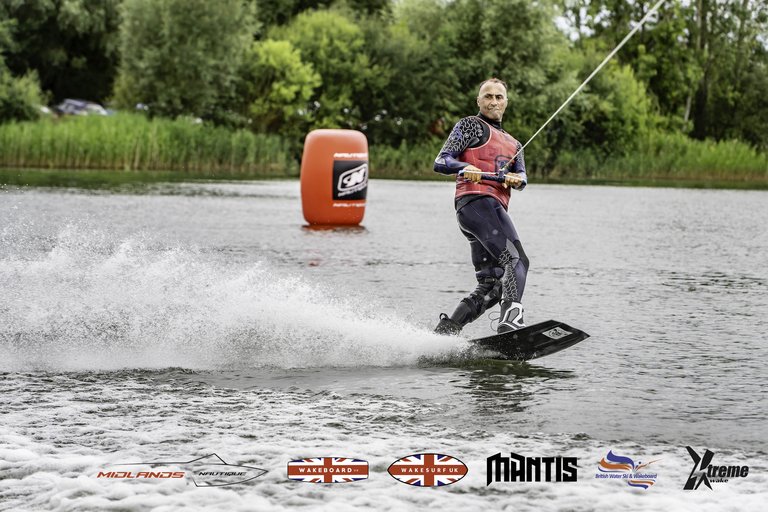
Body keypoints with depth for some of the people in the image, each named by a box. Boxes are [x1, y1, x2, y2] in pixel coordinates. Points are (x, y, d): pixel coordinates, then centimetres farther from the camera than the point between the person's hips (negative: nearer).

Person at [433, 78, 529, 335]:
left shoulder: (513, 144, 32)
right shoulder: (471, 125, 11)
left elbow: (522, 176, 15)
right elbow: (441, 162, 0)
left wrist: (516, 179, -10)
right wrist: (465, 167, -22)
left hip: (494, 208, 8)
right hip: (477, 201, -8)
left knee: (490, 287, 2)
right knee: (515, 259, -26)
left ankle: (444, 331, 3)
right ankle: (511, 318, -43)